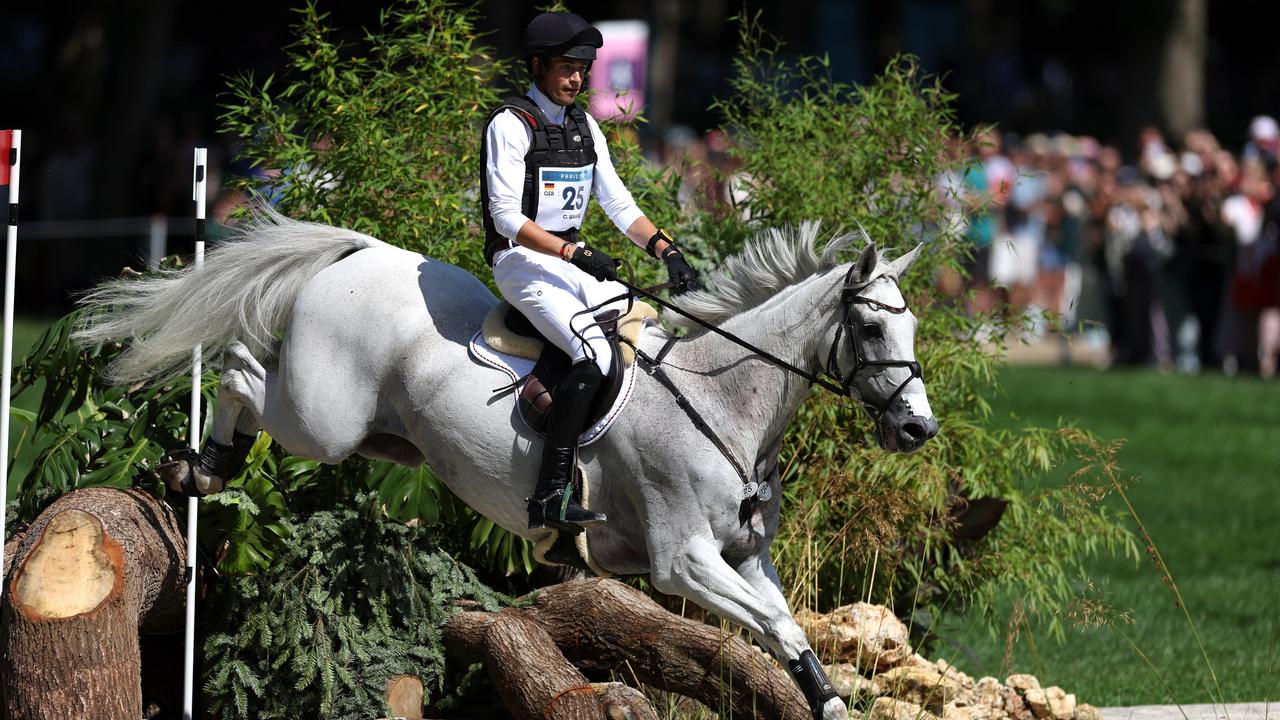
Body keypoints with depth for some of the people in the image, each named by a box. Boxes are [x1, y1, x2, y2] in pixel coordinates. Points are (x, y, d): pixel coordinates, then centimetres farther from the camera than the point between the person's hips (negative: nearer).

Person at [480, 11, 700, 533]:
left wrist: (667, 250, -2)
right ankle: (551, 495, -35)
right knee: (597, 354, -29)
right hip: (522, 262, -8)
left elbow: (619, 204, 13)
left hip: (573, 261, 8)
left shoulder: (584, 126, 13)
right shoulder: (510, 125, -10)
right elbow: (508, 219, -17)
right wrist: (576, 253, -26)